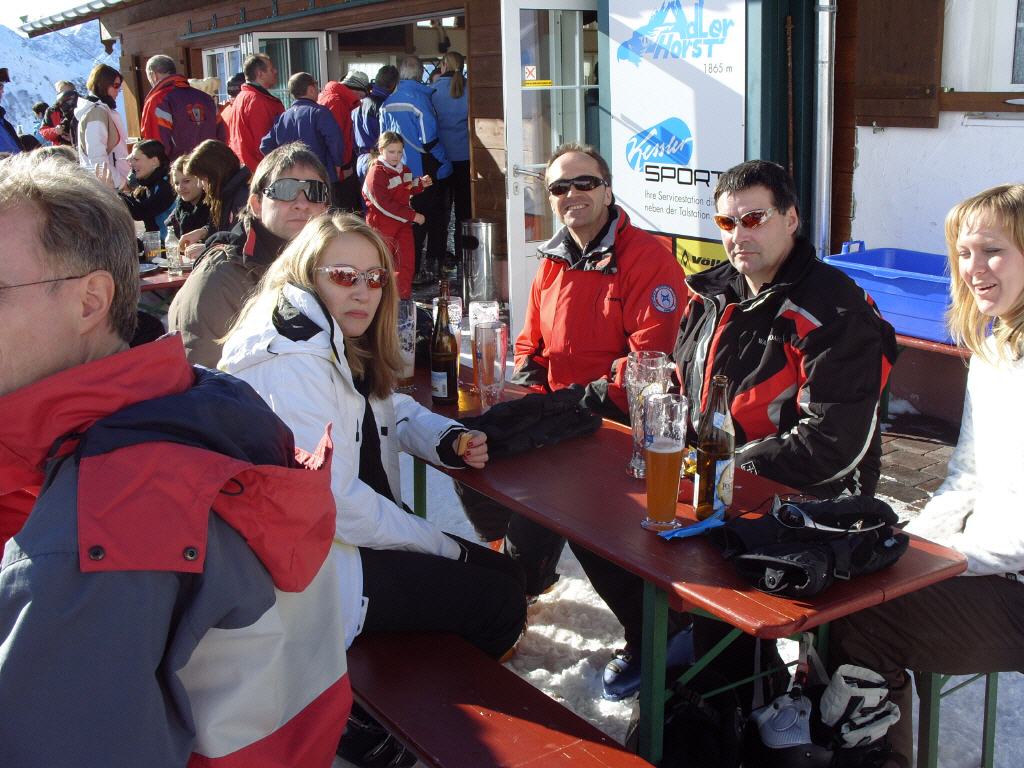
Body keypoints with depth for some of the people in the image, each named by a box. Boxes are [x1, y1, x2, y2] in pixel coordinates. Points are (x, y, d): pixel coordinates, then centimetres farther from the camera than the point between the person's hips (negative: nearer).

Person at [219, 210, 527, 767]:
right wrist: (443, 547, -14)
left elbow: (390, 411, 20)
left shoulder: (341, 345, 8)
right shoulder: (293, 359, -23)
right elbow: (333, 500, -26)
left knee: (498, 570, 13)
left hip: (359, 530, 10)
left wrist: (449, 440, -3)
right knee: (500, 600, -8)